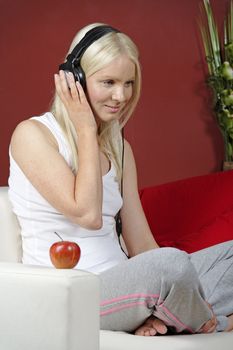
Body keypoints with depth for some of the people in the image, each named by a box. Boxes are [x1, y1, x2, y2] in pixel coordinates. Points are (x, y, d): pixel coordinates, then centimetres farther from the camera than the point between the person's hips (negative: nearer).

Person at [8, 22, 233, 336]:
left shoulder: (119, 147, 14)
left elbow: (141, 242, 7)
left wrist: (157, 308, -10)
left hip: (118, 283, 7)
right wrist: (86, 130, -10)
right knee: (172, 261, -31)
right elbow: (87, 214, -17)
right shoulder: (33, 134, -6)